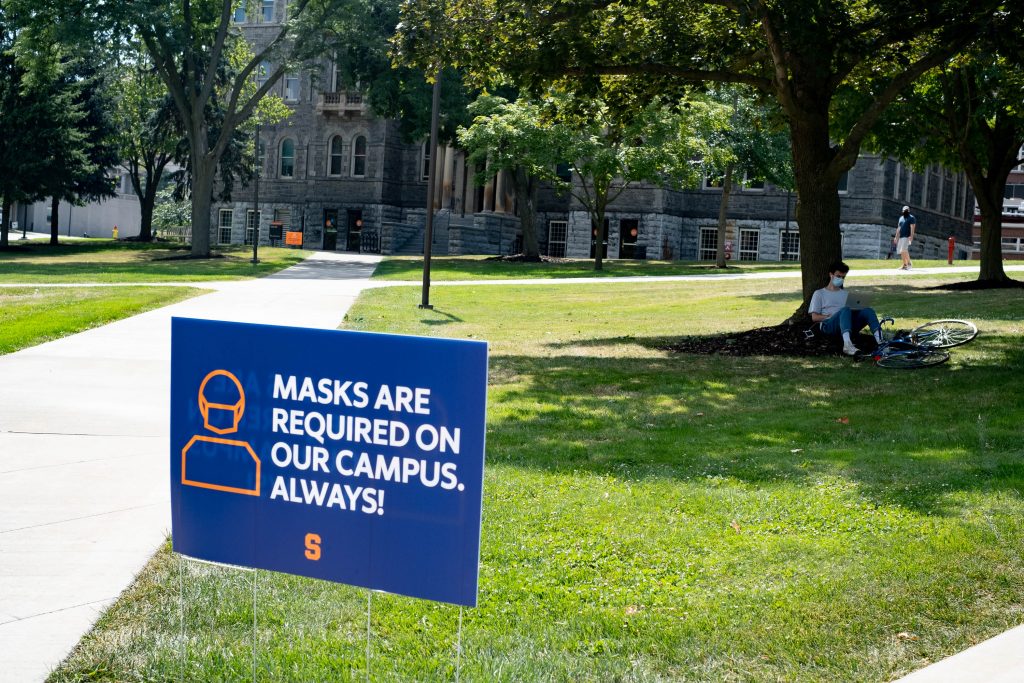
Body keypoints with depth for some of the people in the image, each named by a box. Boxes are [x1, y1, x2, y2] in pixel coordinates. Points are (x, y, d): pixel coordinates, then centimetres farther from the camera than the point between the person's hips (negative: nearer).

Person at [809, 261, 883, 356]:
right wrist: (831, 316, -8)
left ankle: (880, 341, -48)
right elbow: (814, 317, 7)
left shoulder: (846, 293, 32)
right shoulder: (819, 293, 19)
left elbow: (852, 311, 21)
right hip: (828, 325, -4)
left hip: (848, 325, 4)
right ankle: (847, 344, -63)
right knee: (845, 310, -37)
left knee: (868, 311, -23)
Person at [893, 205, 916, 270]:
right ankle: (905, 264, 8)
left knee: (903, 250, -20)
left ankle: (909, 263, -10)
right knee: (901, 251, 3)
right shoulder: (901, 218, 22)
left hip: (907, 237, -8)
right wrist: (896, 237, 18)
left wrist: (911, 236, -23)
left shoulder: (911, 218, -1)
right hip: (901, 237, 8)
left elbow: (912, 227, -12)